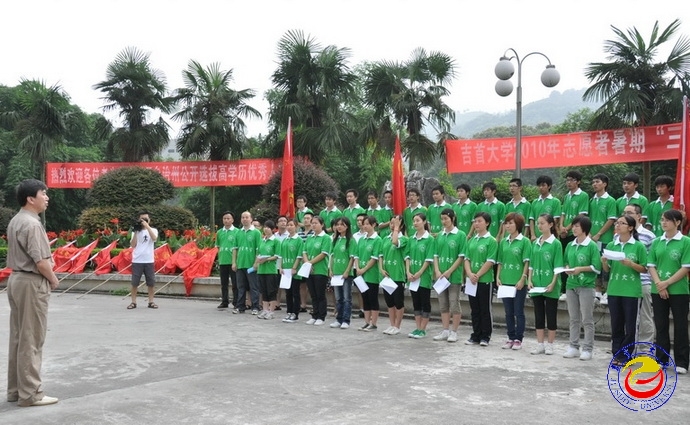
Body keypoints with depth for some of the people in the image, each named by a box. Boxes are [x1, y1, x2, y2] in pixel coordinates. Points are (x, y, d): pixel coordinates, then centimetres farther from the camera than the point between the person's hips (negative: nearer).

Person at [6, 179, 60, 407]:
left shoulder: (15, 221, 13)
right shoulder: (32, 224, -19)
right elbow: (40, 260, -22)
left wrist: (48, 275, 10)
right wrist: (53, 279, -6)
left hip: (16, 279, 10)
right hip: (32, 283, -10)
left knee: (18, 337, 14)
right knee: (31, 340, -4)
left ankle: (15, 389, 21)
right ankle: (30, 393, 2)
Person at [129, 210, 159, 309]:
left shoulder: (153, 230, 5)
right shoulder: (136, 231, 7)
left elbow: (154, 238, -18)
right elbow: (133, 245, -4)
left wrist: (147, 226, -19)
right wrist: (136, 231, -9)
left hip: (149, 261, 0)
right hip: (137, 261, 0)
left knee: (151, 282, 2)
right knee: (134, 282, 2)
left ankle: (151, 302, 11)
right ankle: (133, 302, 10)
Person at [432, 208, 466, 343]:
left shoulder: (460, 235, -6)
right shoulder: (440, 236, 9)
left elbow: (461, 256, -9)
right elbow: (436, 255, 10)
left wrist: (449, 272, -15)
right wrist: (437, 271, -5)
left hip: (454, 276, -5)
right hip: (441, 276, 5)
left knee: (454, 304, 1)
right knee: (443, 304, 11)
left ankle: (454, 332, 10)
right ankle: (445, 331, 20)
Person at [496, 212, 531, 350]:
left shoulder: (524, 241, -5)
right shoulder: (503, 242, 10)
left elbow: (527, 262, -8)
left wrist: (522, 279, -15)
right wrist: (498, 277, 4)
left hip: (519, 283, -5)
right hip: (505, 282, 5)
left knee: (519, 312, 3)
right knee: (508, 312, 11)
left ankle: (518, 339, 12)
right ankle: (511, 338, 19)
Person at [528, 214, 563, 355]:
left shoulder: (556, 243, -6)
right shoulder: (535, 243, 10)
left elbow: (558, 266, -9)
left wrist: (553, 283, -17)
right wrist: (529, 280, 2)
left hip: (550, 286, -5)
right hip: (536, 285, 5)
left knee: (551, 315, 5)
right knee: (538, 315, 10)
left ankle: (549, 345, 14)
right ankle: (540, 345, 17)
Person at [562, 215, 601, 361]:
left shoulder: (592, 246, -7)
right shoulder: (570, 245, 11)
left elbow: (597, 267, -9)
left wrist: (580, 269, -17)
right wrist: (567, 269, -3)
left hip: (586, 286, -6)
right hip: (571, 285, 6)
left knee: (587, 320, 1)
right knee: (574, 319, 11)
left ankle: (587, 349, 8)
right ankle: (574, 347, 19)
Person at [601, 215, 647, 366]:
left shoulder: (638, 246, -3)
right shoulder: (611, 245, 7)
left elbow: (644, 269, -2)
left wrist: (630, 264, -18)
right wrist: (604, 261, -9)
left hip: (631, 291, -3)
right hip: (614, 290, 4)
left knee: (630, 325, 3)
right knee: (616, 324, 9)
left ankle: (625, 356, 12)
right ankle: (616, 354, 18)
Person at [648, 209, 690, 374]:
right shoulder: (656, 242, 8)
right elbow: (651, 265, 5)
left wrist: (666, 283, -13)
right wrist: (658, 283, -10)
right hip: (658, 291, 4)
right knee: (661, 326, 9)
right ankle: (661, 359, 19)